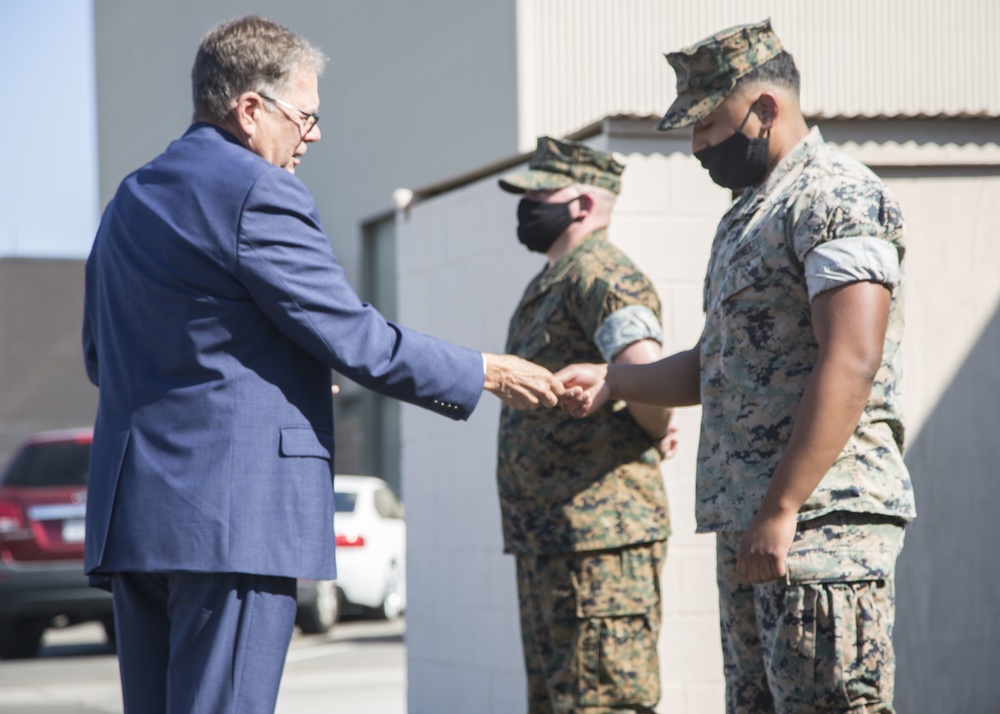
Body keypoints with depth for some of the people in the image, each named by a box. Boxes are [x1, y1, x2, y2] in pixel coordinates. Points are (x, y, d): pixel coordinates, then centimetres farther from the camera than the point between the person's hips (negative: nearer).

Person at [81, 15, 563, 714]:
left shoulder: (130, 199, 18)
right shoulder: (259, 193, -10)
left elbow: (101, 357, 23)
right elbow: (353, 338, -10)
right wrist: (488, 374, 1)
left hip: (130, 511, 9)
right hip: (233, 511, -9)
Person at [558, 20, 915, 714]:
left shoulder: (835, 196, -10)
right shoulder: (748, 214, 22)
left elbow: (850, 363, -20)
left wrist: (781, 511, -23)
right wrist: (611, 380, 13)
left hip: (824, 518, -10)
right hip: (748, 524, 10)